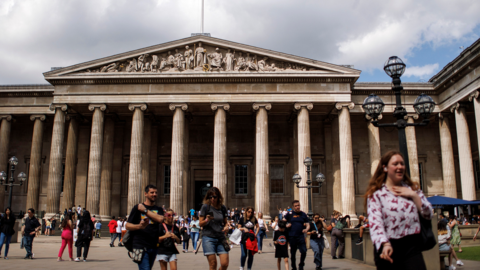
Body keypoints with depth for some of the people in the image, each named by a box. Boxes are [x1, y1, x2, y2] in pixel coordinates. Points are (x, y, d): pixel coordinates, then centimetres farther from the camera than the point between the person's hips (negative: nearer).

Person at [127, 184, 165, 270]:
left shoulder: (158, 209, 13)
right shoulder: (137, 208, 2)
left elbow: (160, 219, -10)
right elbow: (127, 226, -1)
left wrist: (145, 210, -9)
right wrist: (139, 226, -20)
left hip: (153, 247, 5)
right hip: (141, 246, -5)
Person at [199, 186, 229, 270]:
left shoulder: (223, 208, 6)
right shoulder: (205, 207, -3)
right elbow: (200, 224, 0)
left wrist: (226, 226, -5)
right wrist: (206, 220, -20)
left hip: (221, 238, 3)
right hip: (208, 238, -3)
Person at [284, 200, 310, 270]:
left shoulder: (303, 214, 7)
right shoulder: (289, 214, 3)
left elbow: (308, 224, 7)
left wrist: (306, 229, -14)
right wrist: (286, 225, -9)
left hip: (301, 236, 1)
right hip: (292, 236, -1)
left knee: (304, 251, -10)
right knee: (293, 253, 9)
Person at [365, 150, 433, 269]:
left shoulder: (412, 188, 12)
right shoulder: (376, 194, -4)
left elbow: (429, 214, 8)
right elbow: (375, 222, -17)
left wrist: (414, 196, -5)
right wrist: (385, 244, -33)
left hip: (412, 246, 3)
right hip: (389, 248, -3)